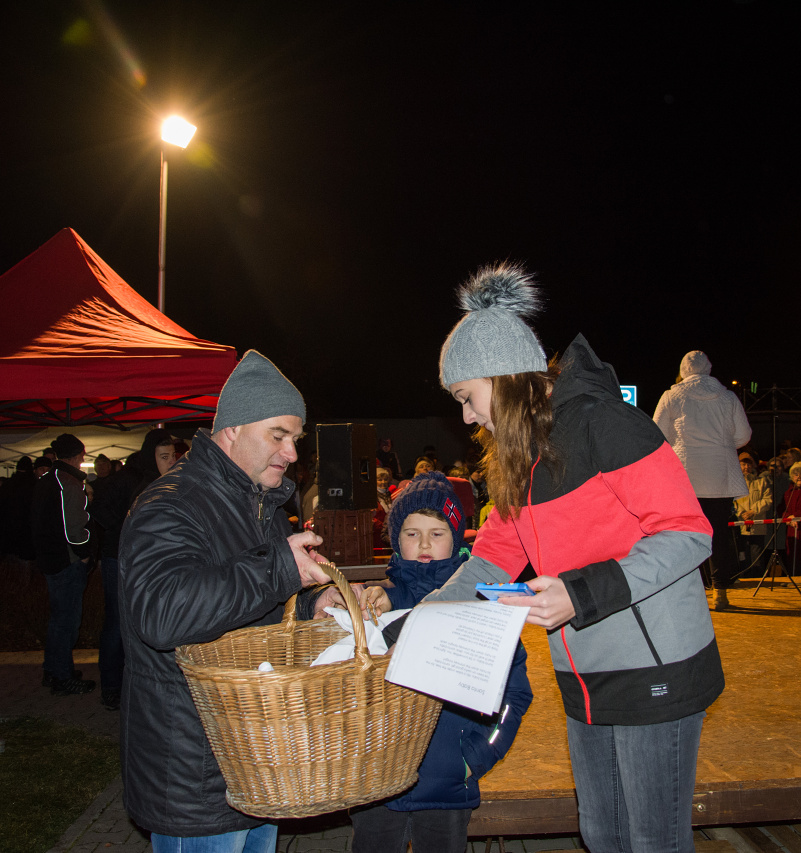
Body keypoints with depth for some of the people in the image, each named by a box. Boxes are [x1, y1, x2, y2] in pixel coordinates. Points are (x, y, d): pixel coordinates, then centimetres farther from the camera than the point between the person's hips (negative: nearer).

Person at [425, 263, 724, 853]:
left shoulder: (600, 421, -18)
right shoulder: (517, 455, 9)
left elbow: (688, 533, -20)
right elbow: (495, 556, 10)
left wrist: (583, 595, -29)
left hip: (654, 670, -8)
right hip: (585, 680, 8)